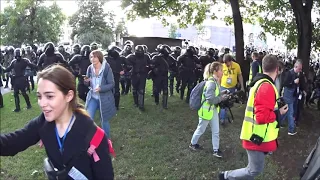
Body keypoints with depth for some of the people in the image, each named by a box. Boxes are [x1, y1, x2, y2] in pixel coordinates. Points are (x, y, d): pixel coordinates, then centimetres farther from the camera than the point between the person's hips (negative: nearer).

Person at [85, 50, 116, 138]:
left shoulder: (107, 68, -16)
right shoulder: (90, 68, -4)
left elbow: (112, 84, -14)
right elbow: (88, 84, 7)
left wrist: (101, 88, -29)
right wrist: (86, 81, -17)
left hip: (104, 98, -3)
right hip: (92, 97, 3)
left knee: (104, 120, 11)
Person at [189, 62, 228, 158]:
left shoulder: (216, 81, 1)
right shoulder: (211, 83, -27)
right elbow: (210, 99, -28)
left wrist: (223, 93, -3)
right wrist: (222, 98, -20)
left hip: (214, 110, 8)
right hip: (206, 110, -8)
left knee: (216, 131, 12)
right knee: (201, 129, 14)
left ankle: (216, 150, 24)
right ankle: (193, 143, 36)